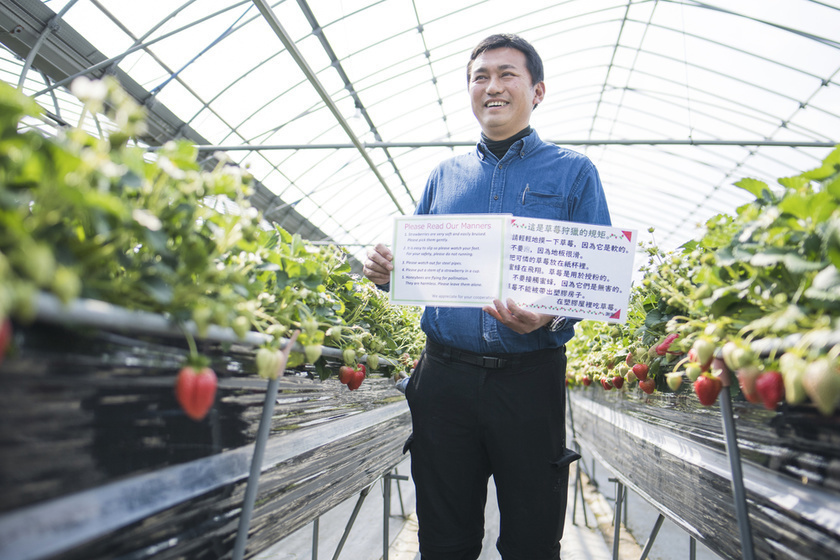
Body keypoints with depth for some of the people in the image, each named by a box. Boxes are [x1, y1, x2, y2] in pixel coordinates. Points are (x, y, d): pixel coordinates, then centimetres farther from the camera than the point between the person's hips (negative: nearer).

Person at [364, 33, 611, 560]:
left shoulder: (573, 171, 5)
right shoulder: (445, 175, 15)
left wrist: (551, 317, -22)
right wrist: (385, 270, -5)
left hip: (530, 378, -2)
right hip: (445, 376, 3)